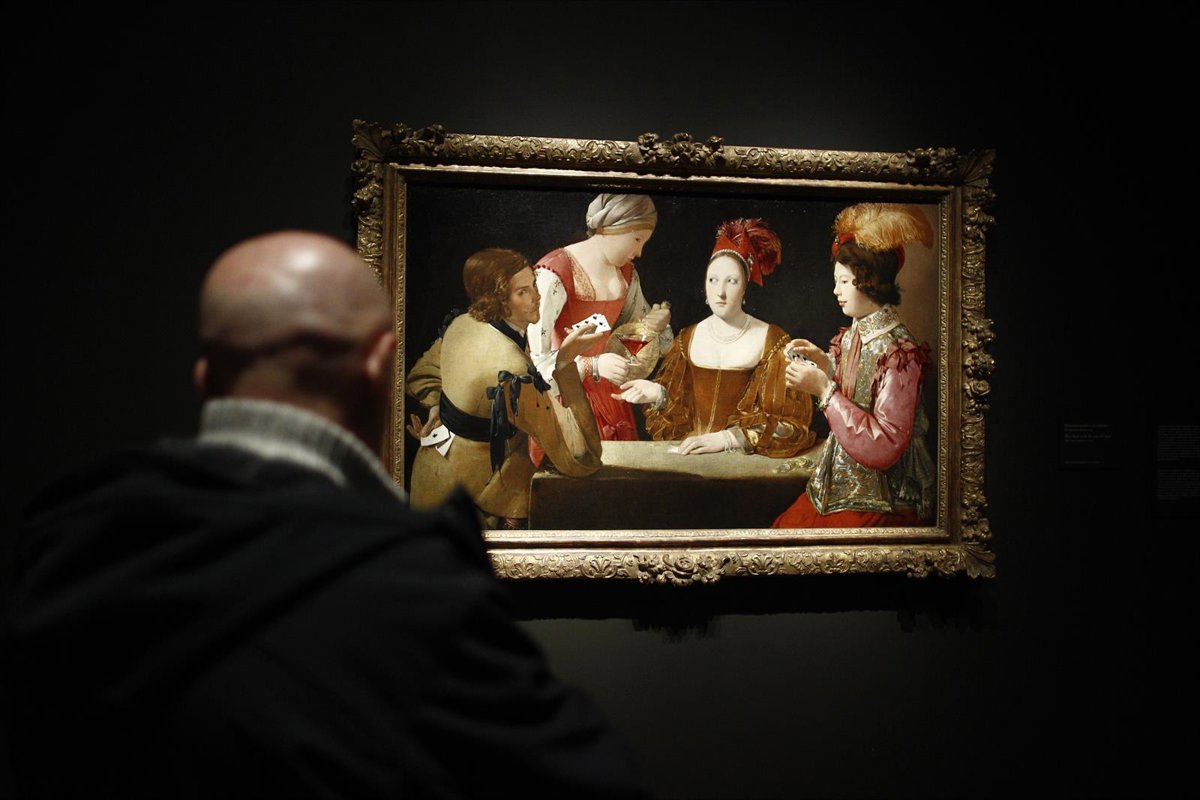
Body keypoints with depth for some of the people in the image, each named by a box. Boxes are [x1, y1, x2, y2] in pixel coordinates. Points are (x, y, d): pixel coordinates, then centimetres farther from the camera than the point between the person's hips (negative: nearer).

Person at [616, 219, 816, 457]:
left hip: (744, 455, -2)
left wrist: (725, 438, -16)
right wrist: (659, 394, -12)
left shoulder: (771, 340, -2)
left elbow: (788, 421, -7)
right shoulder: (688, 338, 9)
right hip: (690, 452, 3)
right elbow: (679, 409, 9)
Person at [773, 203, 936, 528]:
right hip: (842, 482, 7)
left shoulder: (898, 352, -20)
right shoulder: (852, 335, 4)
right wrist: (823, 361, 1)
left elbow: (885, 446, -25)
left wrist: (824, 390, -25)